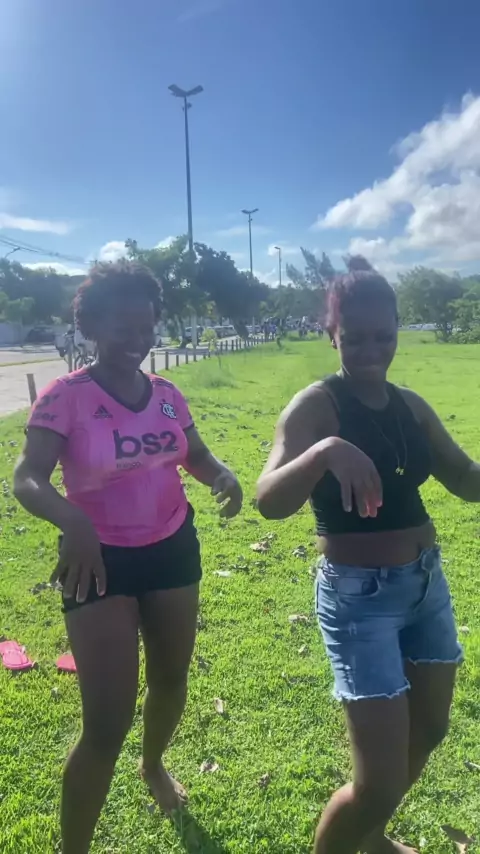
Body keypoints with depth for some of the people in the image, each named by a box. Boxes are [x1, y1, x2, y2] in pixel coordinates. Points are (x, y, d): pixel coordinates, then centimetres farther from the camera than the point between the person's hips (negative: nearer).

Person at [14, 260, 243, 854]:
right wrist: (73, 522, -43)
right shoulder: (65, 397, -15)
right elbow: (27, 480, -23)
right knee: (106, 725, -4)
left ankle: (154, 766, 55)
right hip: (102, 560, -5)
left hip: (173, 548, 5)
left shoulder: (166, 395, 0)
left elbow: (196, 456, 10)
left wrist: (223, 477, -14)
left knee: (171, 680, 22)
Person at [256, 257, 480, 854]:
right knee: (379, 783, -4)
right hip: (360, 596, -8)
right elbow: (269, 502, -29)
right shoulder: (317, 406, -16)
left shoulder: (411, 406, 4)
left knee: (429, 729, 25)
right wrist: (325, 452, -46)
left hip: (427, 583, 8)